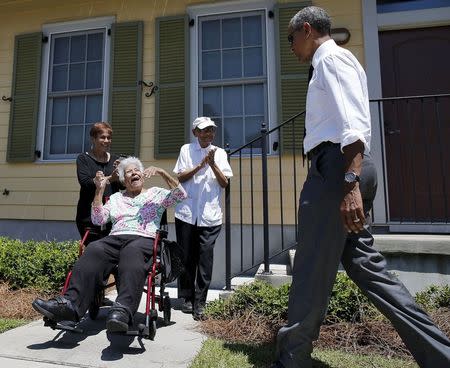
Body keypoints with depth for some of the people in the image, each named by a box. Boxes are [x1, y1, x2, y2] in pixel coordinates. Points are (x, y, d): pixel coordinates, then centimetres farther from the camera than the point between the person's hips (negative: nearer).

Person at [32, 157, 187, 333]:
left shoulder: (156, 193, 20)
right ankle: (70, 302, -42)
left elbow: (180, 195, 5)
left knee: (132, 253, -39)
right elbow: (98, 220, 15)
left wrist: (161, 172, -3)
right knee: (93, 251, -30)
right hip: (115, 238, 3)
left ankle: (123, 310, -55)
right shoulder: (116, 197, 27)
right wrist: (99, 190, 8)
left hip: (144, 239, -3)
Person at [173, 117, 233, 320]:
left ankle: (199, 303, 7)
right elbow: (179, 177, 1)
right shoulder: (186, 149, 8)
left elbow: (225, 183, 4)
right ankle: (187, 298, 24)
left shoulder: (219, 153, 9)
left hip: (210, 215, 0)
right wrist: (200, 165, -10)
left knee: (205, 258, -3)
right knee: (187, 257, 8)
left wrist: (213, 164, -10)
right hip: (186, 212, 0)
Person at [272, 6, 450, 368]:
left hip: (337, 166, -10)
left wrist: (350, 182, -26)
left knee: (311, 270, -1)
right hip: (341, 168, 10)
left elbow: (355, 125, -17)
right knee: (364, 263, 11)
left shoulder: (332, 57, -2)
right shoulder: (330, 63, 28)